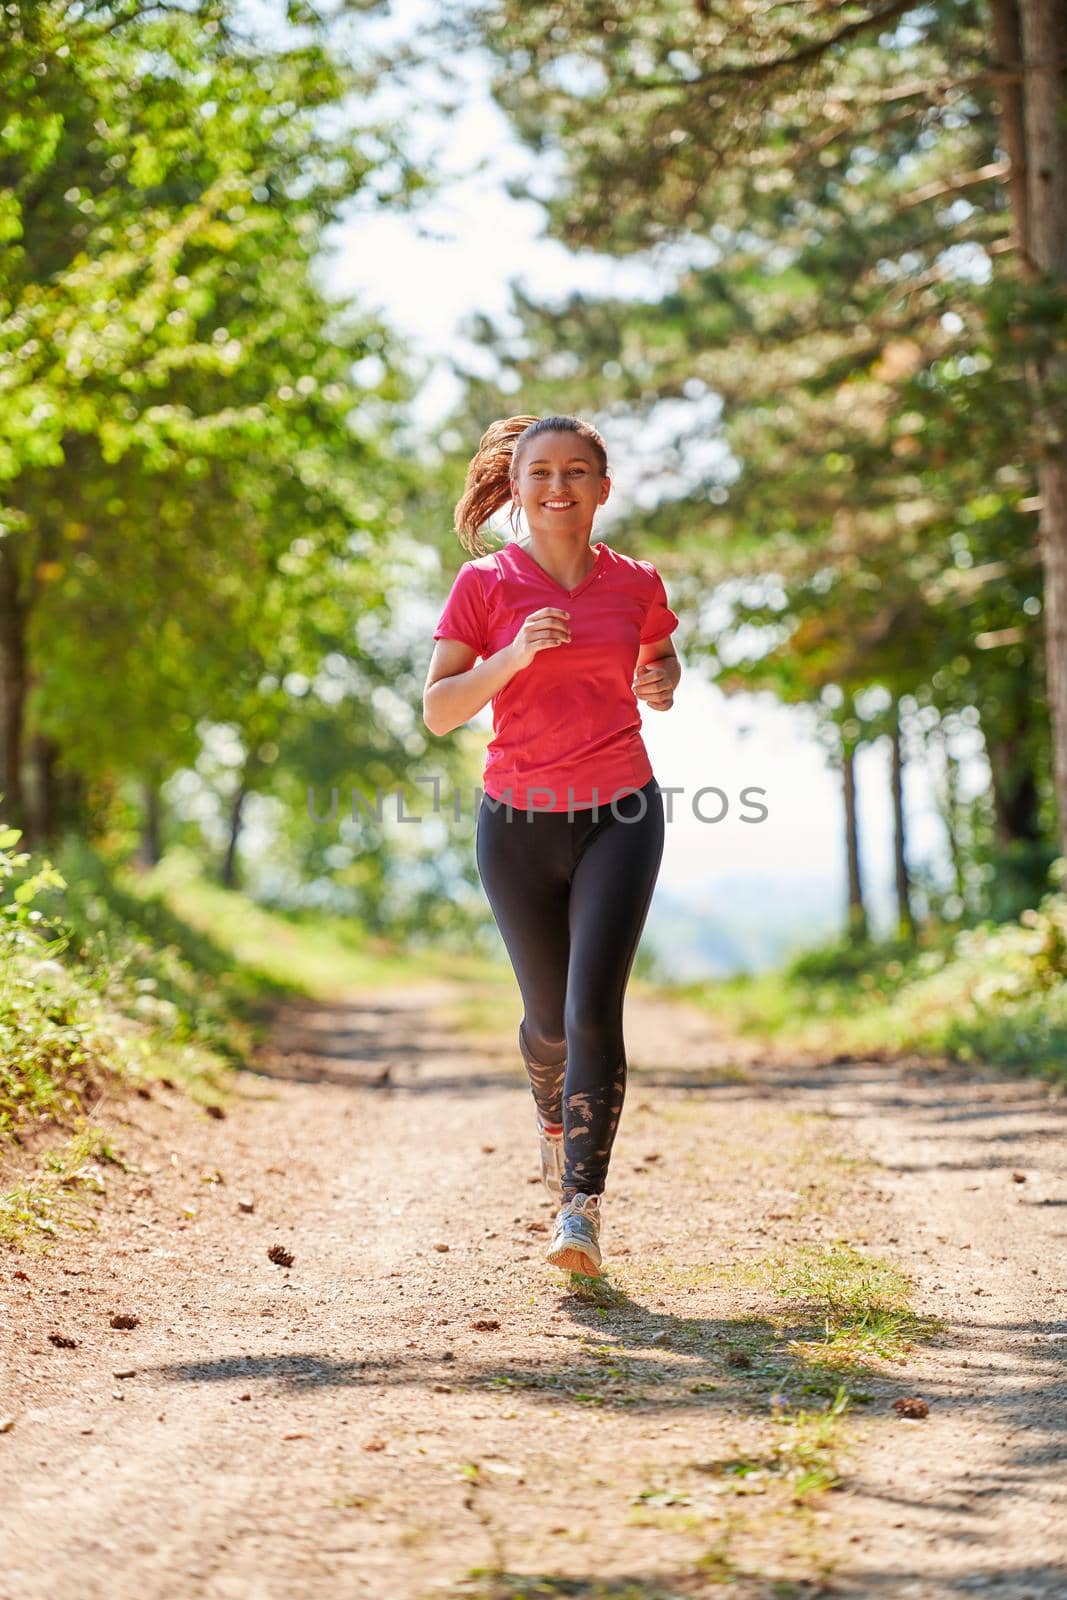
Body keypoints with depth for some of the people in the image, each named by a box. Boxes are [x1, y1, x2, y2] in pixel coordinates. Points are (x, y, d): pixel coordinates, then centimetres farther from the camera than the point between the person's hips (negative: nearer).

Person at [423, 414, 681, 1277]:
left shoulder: (636, 583, 2)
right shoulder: (485, 583, -4)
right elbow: (438, 711, -6)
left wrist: (661, 685, -1)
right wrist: (513, 656, -21)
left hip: (620, 816, 0)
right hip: (520, 822, 0)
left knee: (595, 1006, -16)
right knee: (551, 1016, 13)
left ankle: (583, 1207, -15)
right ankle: (554, 1110, 48)